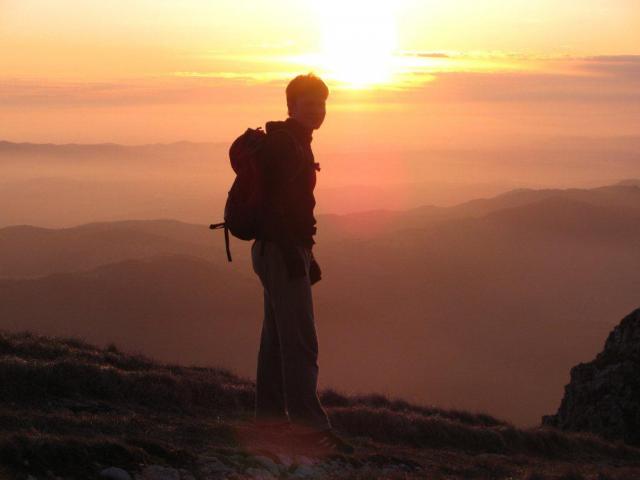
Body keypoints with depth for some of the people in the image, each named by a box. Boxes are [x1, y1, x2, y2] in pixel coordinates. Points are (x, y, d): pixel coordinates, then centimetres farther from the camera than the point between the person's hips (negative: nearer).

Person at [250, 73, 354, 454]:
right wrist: (292, 253, -26)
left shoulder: (297, 144, 19)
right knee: (300, 340, -12)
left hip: (286, 250, 11)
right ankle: (309, 422, -14)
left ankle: (271, 412, 21)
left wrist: (307, 255, 24)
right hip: (281, 250, -11)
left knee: (278, 335, 14)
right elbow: (275, 201, -22)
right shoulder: (283, 144, -13)